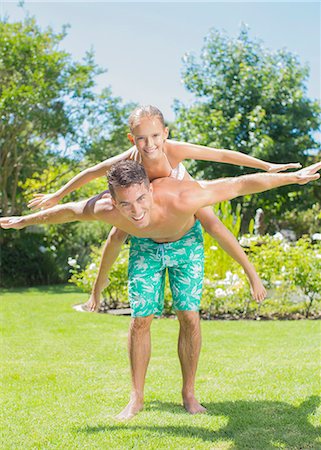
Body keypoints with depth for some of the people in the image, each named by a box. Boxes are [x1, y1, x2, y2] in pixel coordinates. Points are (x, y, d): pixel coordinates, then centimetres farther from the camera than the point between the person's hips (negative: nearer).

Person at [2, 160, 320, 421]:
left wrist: (294, 177, -27)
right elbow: (67, 210, -15)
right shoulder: (107, 210, -37)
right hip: (145, 247, 2)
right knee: (140, 321, -2)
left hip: (186, 243, -1)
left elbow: (240, 184, -35)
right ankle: (137, 397, 13)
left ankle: (189, 394, 12)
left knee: (189, 317, -6)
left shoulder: (180, 199, -45)